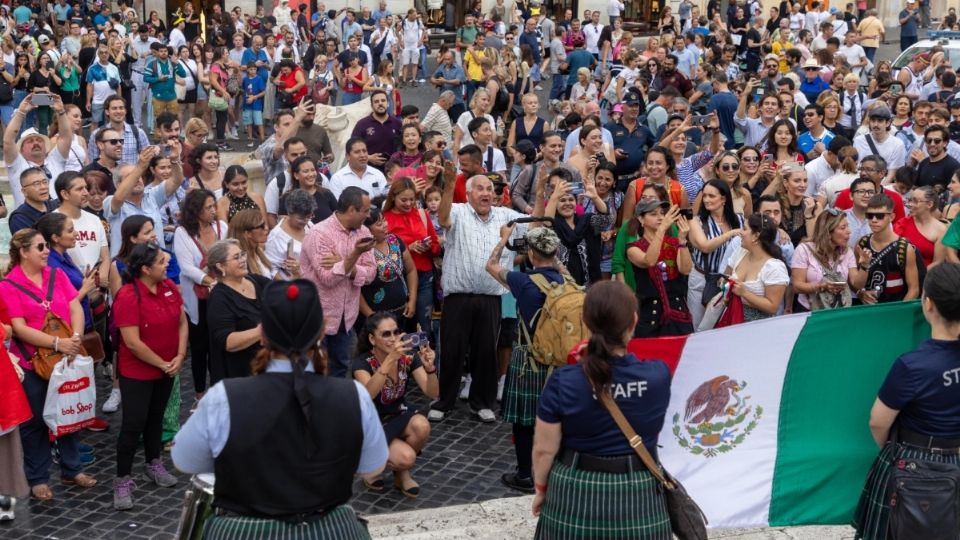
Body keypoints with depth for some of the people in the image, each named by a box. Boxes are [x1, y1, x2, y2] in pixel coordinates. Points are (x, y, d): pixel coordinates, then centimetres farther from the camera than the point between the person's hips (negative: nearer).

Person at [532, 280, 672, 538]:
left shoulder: (563, 382, -17)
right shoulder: (658, 375, -13)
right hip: (638, 494, 1)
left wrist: (541, 488, 9)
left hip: (573, 493, 0)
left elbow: (544, 448, -9)